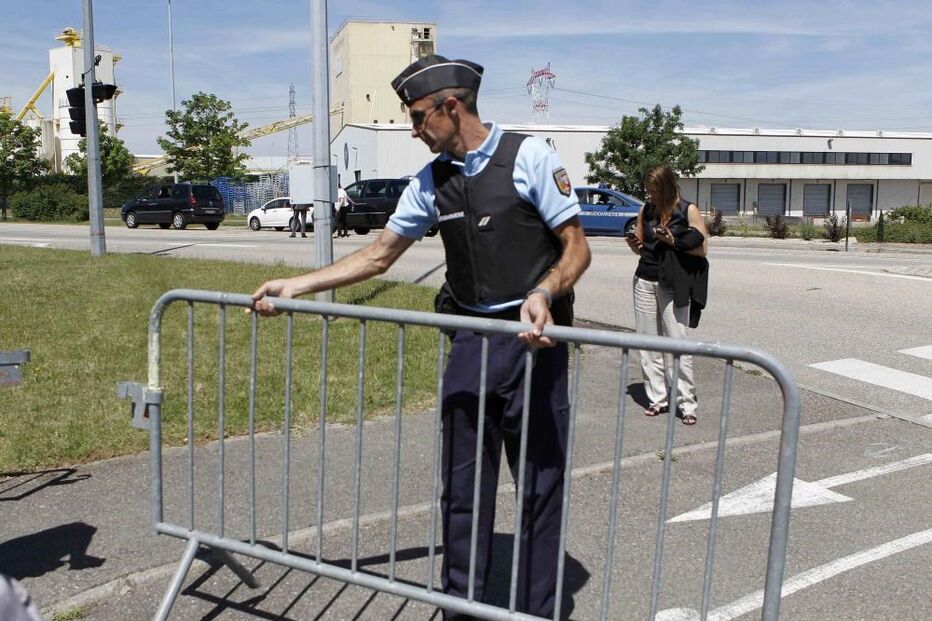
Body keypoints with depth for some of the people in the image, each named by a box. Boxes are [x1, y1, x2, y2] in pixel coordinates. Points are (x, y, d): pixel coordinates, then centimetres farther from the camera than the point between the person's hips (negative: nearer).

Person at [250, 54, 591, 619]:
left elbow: (577, 247, -6)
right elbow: (378, 256, 13)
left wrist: (544, 293, -26)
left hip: (534, 339, -4)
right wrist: (295, 286, 9)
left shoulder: (530, 157, -6)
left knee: (541, 483, 5)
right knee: (462, 483, 10)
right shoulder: (432, 181, 8)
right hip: (471, 341, 5)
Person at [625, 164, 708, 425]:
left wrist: (674, 241, -15)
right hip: (645, 281, 5)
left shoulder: (688, 211, -1)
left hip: (673, 284, -4)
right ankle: (657, 398, 11)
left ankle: (686, 404, -1)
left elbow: (702, 248, -2)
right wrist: (634, 244, -3)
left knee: (677, 341, -7)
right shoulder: (646, 210, 11)